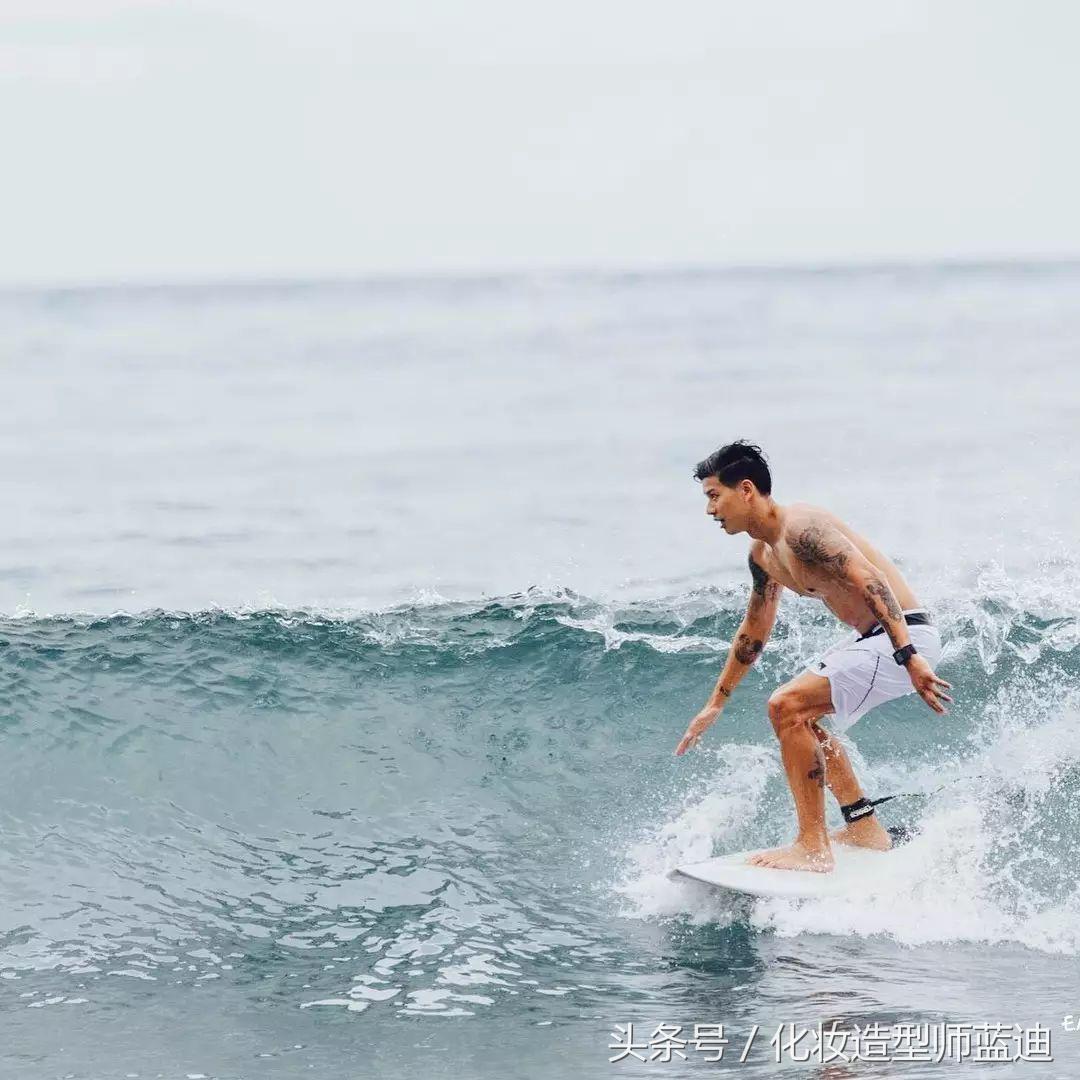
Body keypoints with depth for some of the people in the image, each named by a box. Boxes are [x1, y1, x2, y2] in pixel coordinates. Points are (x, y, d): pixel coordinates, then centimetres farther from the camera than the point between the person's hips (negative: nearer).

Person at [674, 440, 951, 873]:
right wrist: (716, 703, 32)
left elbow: (871, 582, -28)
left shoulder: (802, 529, -19)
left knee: (788, 706, -19)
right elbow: (754, 632, 27)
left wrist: (909, 657, -37)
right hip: (868, 639, 11)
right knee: (801, 716, 25)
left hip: (906, 637, -11)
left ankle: (813, 849, -16)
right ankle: (864, 829, 31)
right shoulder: (763, 555, 13)